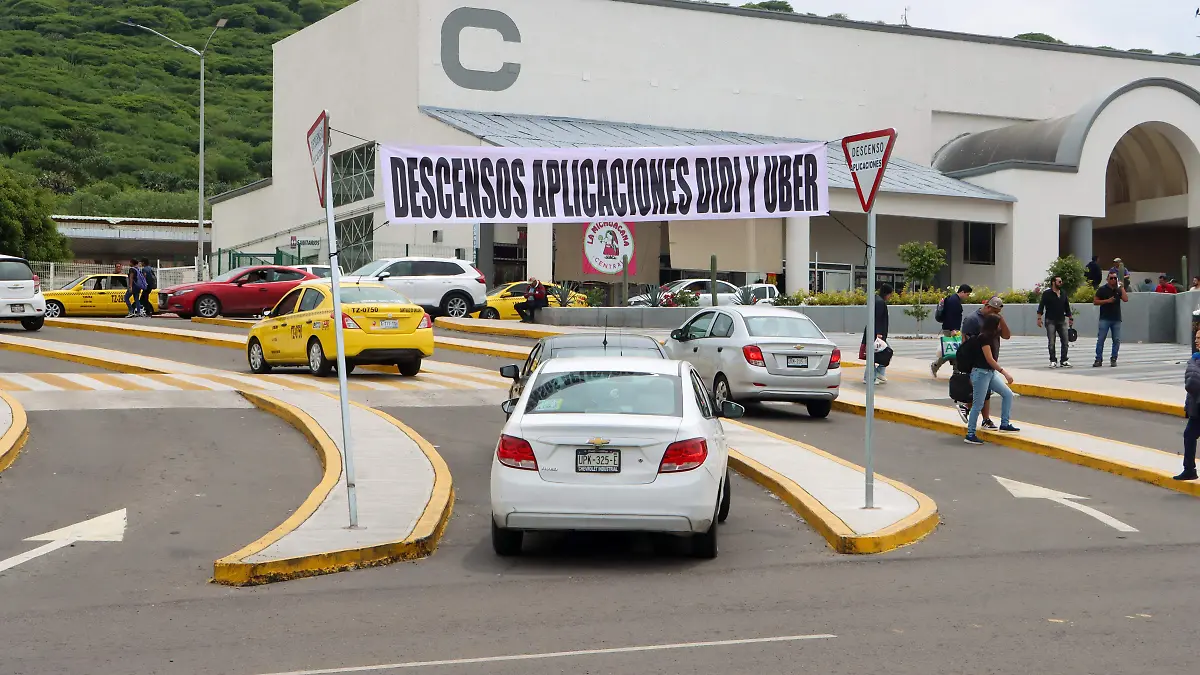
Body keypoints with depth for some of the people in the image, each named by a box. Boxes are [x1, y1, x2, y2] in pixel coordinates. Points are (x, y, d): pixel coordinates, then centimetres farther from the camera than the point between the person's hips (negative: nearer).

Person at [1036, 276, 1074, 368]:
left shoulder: (1063, 293, 11)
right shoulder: (1047, 293, -4)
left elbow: (1067, 307, 19)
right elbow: (1041, 306, -6)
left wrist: (1070, 318, 17)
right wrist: (1039, 318, -13)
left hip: (1062, 321, 5)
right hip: (1050, 321, -5)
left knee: (1065, 341, 1)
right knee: (1051, 343, -2)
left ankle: (1063, 360, 9)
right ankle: (1053, 361, 5)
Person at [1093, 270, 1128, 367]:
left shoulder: (1119, 289, 11)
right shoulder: (1102, 289, 3)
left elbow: (1126, 299, -4)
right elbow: (1095, 302, 0)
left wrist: (1122, 288, -6)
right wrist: (1107, 301, -10)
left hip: (1116, 319, 3)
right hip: (1105, 319, -3)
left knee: (1117, 340, 2)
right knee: (1100, 339, -6)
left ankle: (1113, 359, 9)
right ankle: (1099, 360, -3)